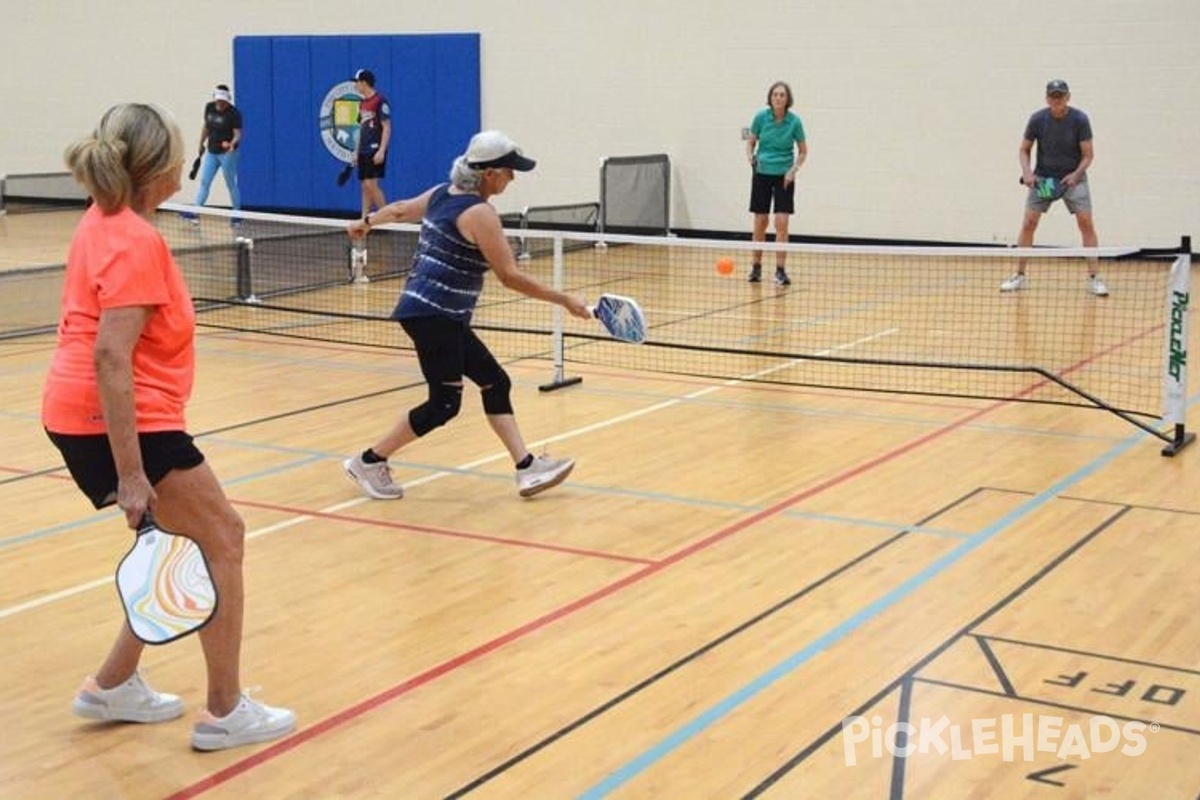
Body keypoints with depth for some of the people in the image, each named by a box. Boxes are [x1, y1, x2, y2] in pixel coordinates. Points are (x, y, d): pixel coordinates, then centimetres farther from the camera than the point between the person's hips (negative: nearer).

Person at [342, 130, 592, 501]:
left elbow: (400, 209, 27)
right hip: (432, 315, -10)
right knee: (444, 404, -4)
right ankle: (369, 462, 9)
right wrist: (565, 300, -12)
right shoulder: (480, 214, -16)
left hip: (447, 319, 10)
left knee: (495, 382, 8)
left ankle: (527, 469, 5)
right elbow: (510, 276, -18)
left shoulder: (443, 194, 10)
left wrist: (367, 221, 47)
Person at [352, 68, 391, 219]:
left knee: (371, 184, -14)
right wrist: (356, 151, 18)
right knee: (365, 187, 7)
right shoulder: (362, 103, 16)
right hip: (364, 151, 8)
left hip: (375, 151, -8)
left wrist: (381, 151, -20)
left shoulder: (380, 101, -9)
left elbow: (387, 128, -13)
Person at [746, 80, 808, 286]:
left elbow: (803, 151, 2)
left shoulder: (794, 121, -8)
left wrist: (794, 169, -12)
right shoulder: (760, 117, -7)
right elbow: (750, 142, 4)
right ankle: (756, 267, 19)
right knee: (760, 222, 4)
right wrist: (750, 158, -16)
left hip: (784, 176, -1)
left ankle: (780, 270, -4)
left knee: (781, 222, -10)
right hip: (762, 174, 1)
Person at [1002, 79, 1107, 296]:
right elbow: (1024, 150, 0)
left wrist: (1076, 175, -26)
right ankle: (1020, 276, 4)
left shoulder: (1080, 120, -14)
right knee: (1028, 223, -8)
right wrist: (1027, 172, -17)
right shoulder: (1037, 119, -11)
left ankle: (1093, 278, -6)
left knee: (1086, 222, -12)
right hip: (1042, 177, 1)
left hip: (1073, 177, -1)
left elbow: (1088, 154, -9)